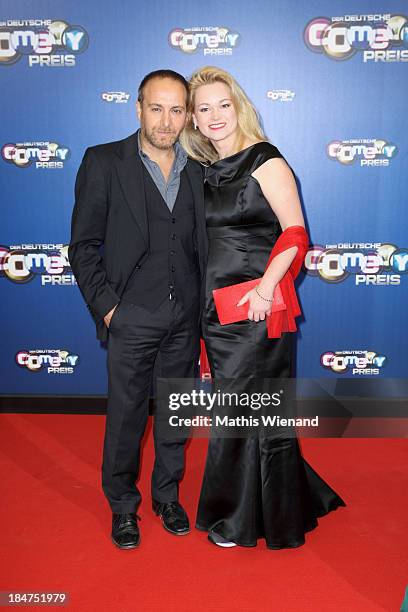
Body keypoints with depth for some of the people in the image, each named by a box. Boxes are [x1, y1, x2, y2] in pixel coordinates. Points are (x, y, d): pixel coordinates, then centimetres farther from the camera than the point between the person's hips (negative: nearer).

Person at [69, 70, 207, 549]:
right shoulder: (104, 162, -4)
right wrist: (105, 306, -10)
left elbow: (203, 244, 11)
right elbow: (83, 245, -4)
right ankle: (123, 505, 30)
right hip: (131, 318, -3)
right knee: (125, 415, 8)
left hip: (186, 318, 4)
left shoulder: (199, 168, 7)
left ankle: (168, 496, 35)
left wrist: (205, 309, 5)